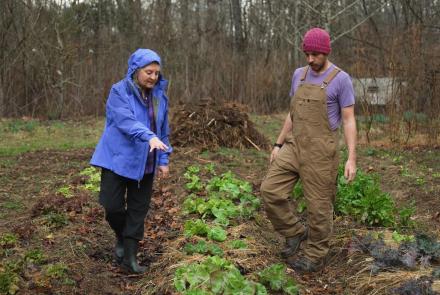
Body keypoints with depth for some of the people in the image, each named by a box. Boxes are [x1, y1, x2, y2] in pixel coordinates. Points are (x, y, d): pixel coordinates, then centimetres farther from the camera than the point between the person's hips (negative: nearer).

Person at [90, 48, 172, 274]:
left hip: (145, 163, 4)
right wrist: (149, 137, -44)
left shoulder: (159, 95, 4)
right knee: (113, 206, -4)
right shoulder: (119, 92, -11)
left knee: (138, 211, 5)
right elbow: (126, 120, -29)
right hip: (118, 158, -4)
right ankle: (121, 238, 27)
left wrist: (163, 160, 6)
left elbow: (163, 130, 11)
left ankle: (129, 257, 15)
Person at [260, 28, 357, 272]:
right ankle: (295, 233, 16)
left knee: (318, 204, 3)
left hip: (321, 150, -6)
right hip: (294, 146, 6)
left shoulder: (341, 79, -8)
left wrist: (352, 158, -15)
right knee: (271, 190, -4)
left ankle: (315, 257, 19)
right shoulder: (299, 75, 10)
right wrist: (278, 144, 16)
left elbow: (349, 120, -9)